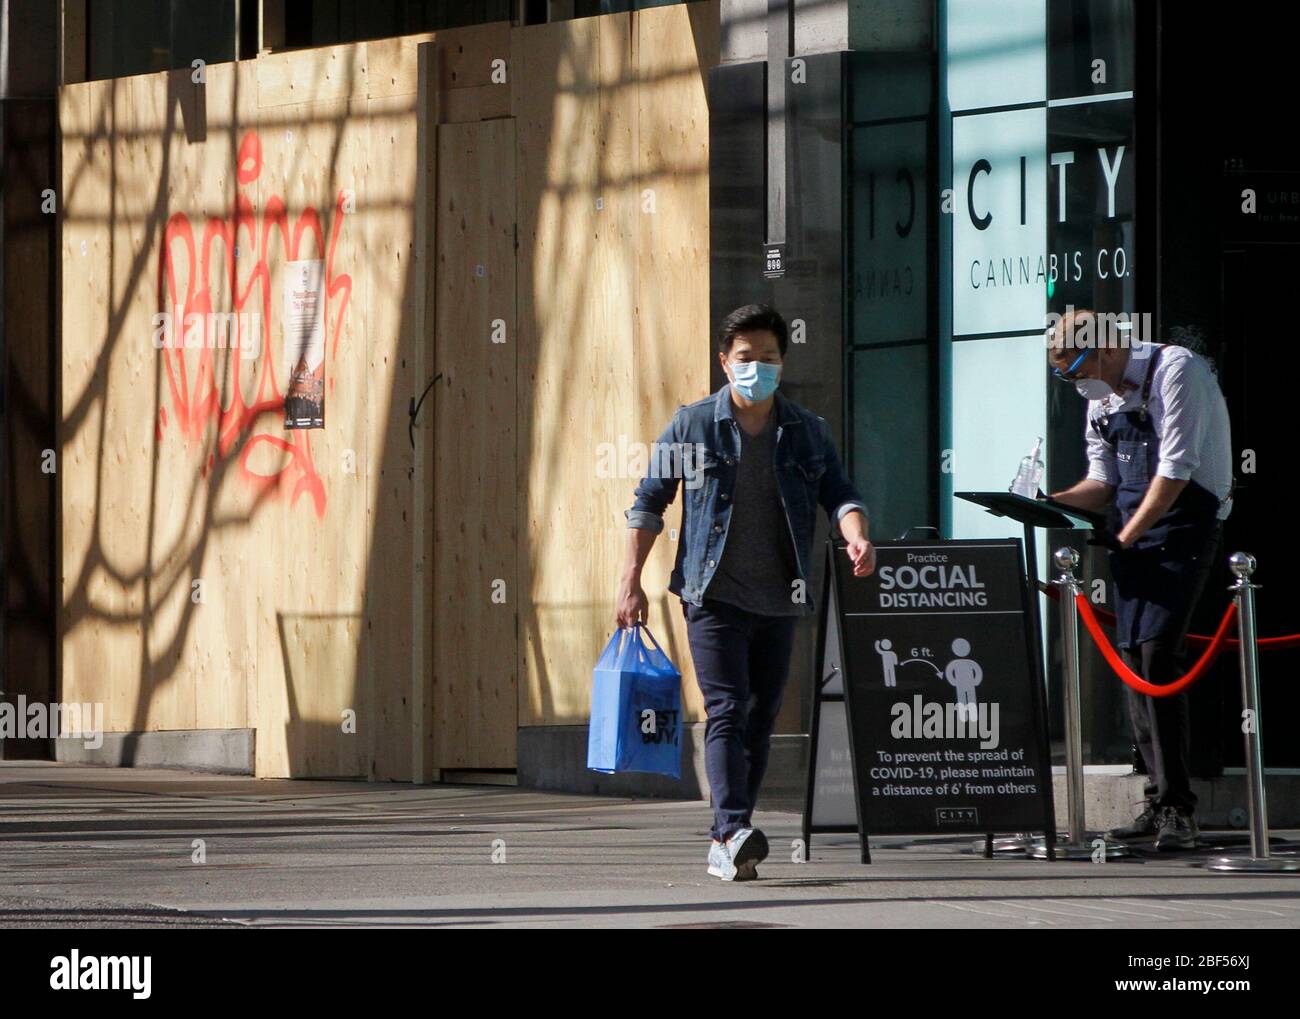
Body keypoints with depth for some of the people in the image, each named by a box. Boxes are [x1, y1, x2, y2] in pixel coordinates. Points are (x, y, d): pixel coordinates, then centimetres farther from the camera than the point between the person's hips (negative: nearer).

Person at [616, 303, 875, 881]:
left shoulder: (808, 433, 8)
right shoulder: (693, 426, 1)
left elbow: (838, 493, 4)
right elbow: (649, 501, 6)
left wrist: (856, 536, -19)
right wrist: (631, 580, 1)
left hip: (779, 600, 4)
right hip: (714, 595, -4)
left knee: (761, 719, 6)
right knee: (727, 711, -16)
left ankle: (724, 846, 13)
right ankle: (734, 832, -28)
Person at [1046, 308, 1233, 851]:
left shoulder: (1176, 370, -11)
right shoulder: (1101, 397, 14)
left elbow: (1176, 470, -16)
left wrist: (1127, 538, -14)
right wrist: (1051, 503, -1)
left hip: (1184, 525, -8)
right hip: (1132, 532, 8)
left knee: (1158, 654, -17)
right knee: (1132, 660, 2)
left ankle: (1178, 809, -16)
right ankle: (1159, 804, 7)